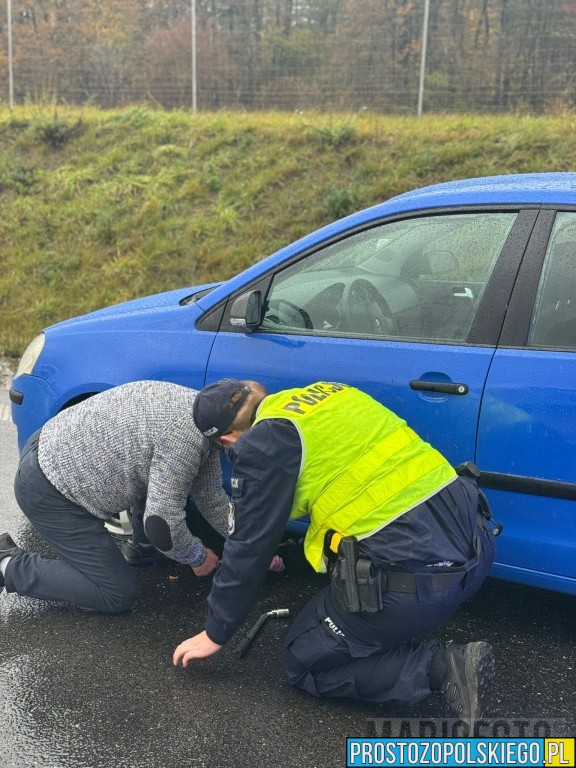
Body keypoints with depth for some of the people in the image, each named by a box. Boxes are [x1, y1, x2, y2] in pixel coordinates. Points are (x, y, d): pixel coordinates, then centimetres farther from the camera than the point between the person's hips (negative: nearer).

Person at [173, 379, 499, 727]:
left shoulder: (263, 443, -5)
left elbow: (249, 547, 2)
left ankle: (440, 666, -2)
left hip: (414, 575, -9)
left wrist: (215, 633, 17)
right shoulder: (329, 393, 17)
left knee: (304, 665, 14)